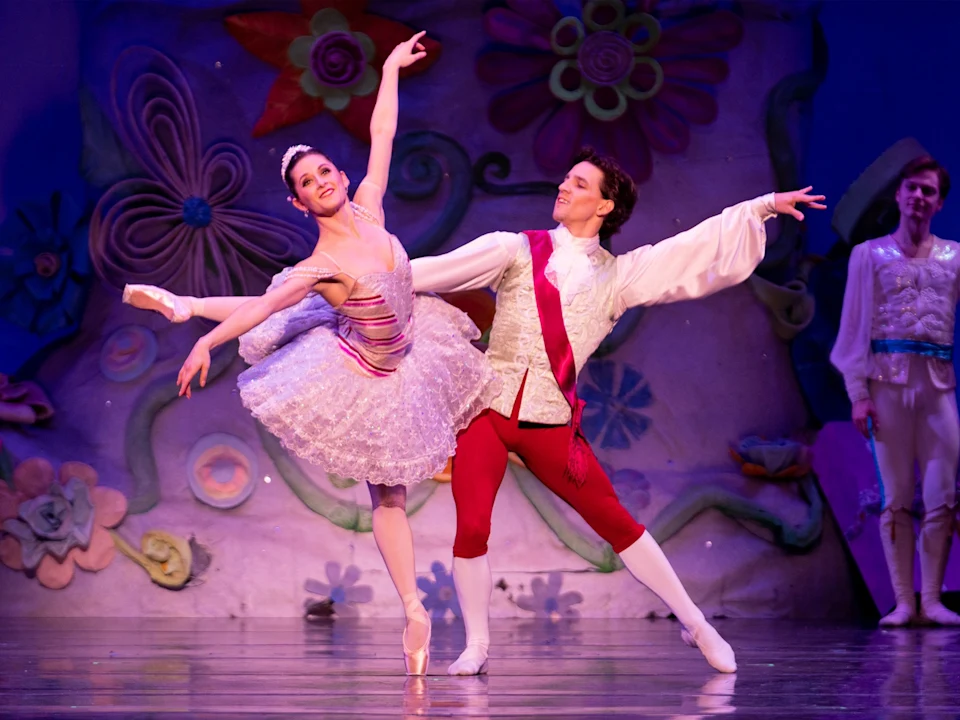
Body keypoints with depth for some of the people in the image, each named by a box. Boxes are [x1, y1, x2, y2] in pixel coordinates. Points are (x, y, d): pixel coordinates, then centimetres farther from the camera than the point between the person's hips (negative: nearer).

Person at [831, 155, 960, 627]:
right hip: (888, 380, -1)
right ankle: (903, 601, 2)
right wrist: (858, 393, -4)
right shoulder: (870, 255, 9)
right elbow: (854, 327, 5)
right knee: (896, 499, -2)